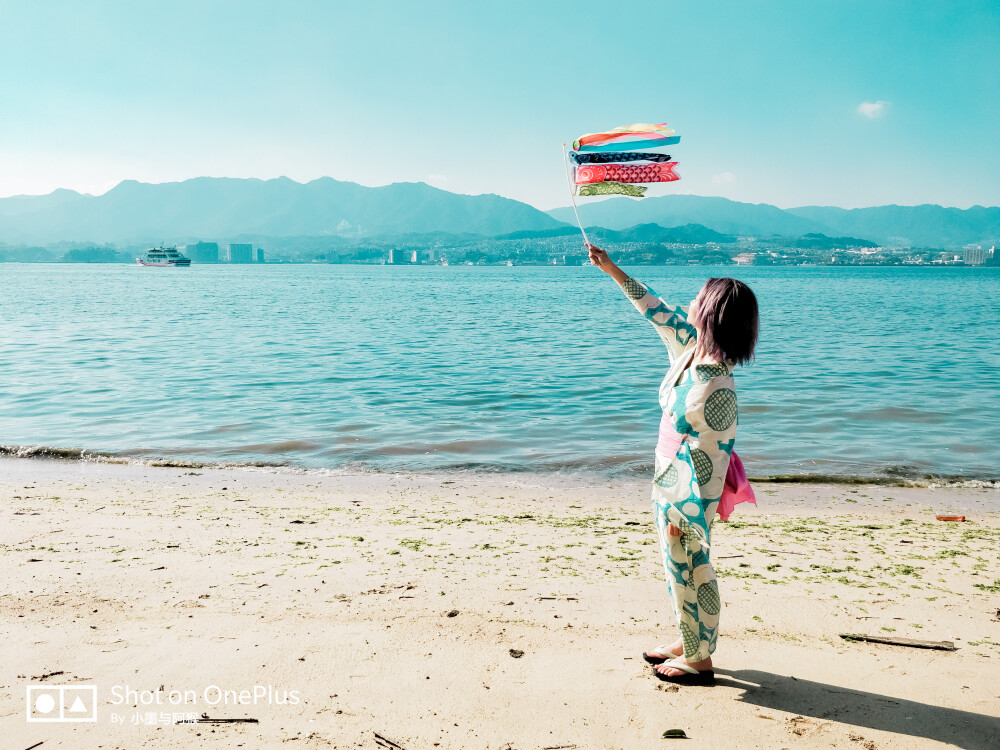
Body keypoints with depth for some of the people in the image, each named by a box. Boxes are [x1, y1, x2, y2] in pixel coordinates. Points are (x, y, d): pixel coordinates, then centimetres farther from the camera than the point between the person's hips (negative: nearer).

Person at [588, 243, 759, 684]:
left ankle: (698, 660, 26)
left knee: (690, 568, 7)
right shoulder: (688, 348, -4)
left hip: (689, 491, -9)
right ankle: (688, 643, 39)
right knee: (678, 566, 21)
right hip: (669, 480, 9)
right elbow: (655, 309, 12)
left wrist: (680, 514, -19)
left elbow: (711, 460, -24)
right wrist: (611, 269, 16)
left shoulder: (718, 390, -28)